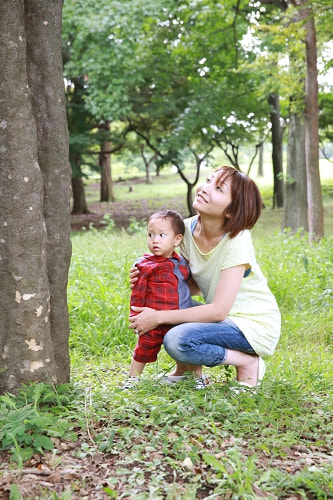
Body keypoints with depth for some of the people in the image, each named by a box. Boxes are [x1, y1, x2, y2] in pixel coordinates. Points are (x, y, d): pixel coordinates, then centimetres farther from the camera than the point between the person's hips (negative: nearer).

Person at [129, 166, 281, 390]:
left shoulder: (237, 241, -25)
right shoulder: (189, 228, -5)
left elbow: (218, 310, -27)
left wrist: (158, 317, -24)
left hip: (255, 326, -7)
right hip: (224, 316, 7)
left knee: (177, 341, -27)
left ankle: (248, 363, -5)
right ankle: (185, 368, 9)